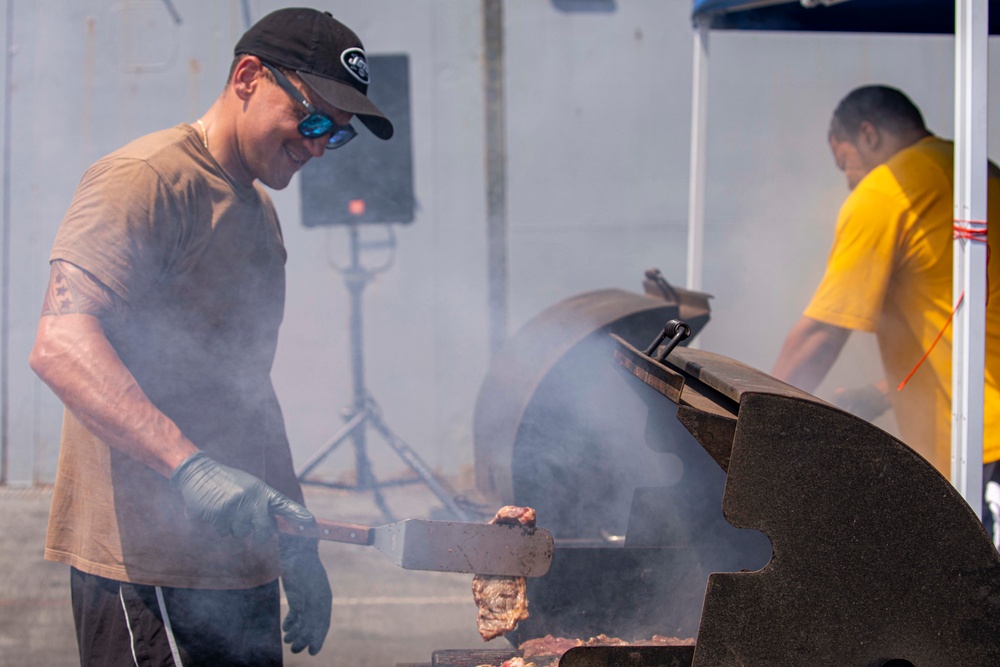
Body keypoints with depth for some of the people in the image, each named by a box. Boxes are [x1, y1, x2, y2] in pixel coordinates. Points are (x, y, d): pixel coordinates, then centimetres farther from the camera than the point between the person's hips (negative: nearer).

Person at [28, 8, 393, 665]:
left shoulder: (258, 211, 21)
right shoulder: (146, 181, -9)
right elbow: (61, 346, -23)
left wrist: (298, 546, 23)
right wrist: (190, 466, -33)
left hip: (239, 566, 9)